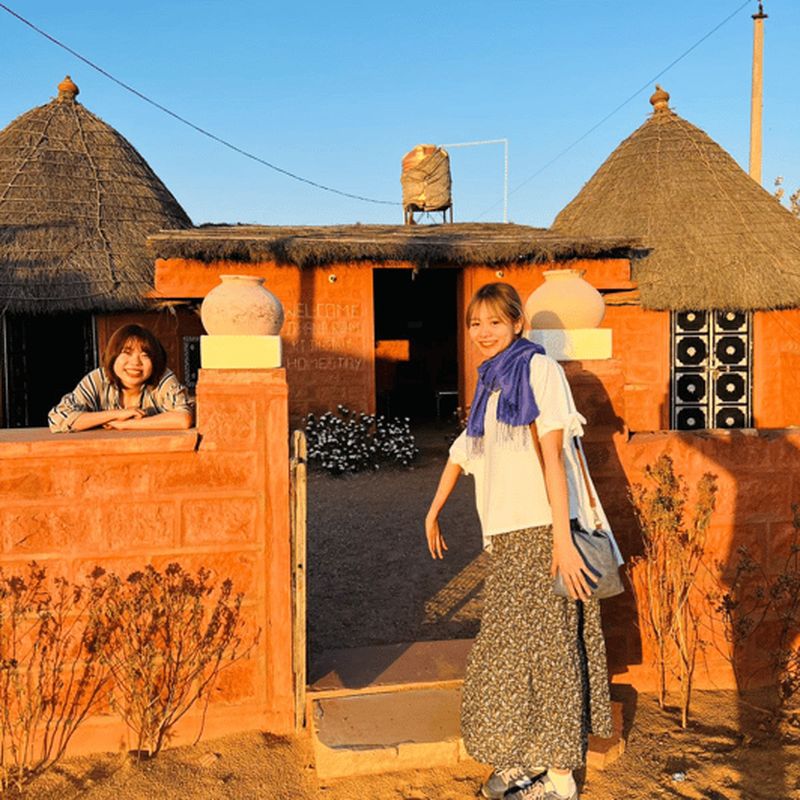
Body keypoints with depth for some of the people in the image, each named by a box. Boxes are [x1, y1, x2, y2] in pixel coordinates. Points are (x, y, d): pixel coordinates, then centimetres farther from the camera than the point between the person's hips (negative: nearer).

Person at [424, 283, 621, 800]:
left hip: (543, 532, -7)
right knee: (510, 647, 12)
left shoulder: (539, 369, -6)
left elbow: (552, 454, -14)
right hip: (508, 539, 7)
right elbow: (463, 452, 30)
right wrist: (433, 513, 39)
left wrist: (562, 539, -20)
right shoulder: (490, 388, 17)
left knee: (546, 645, -2)